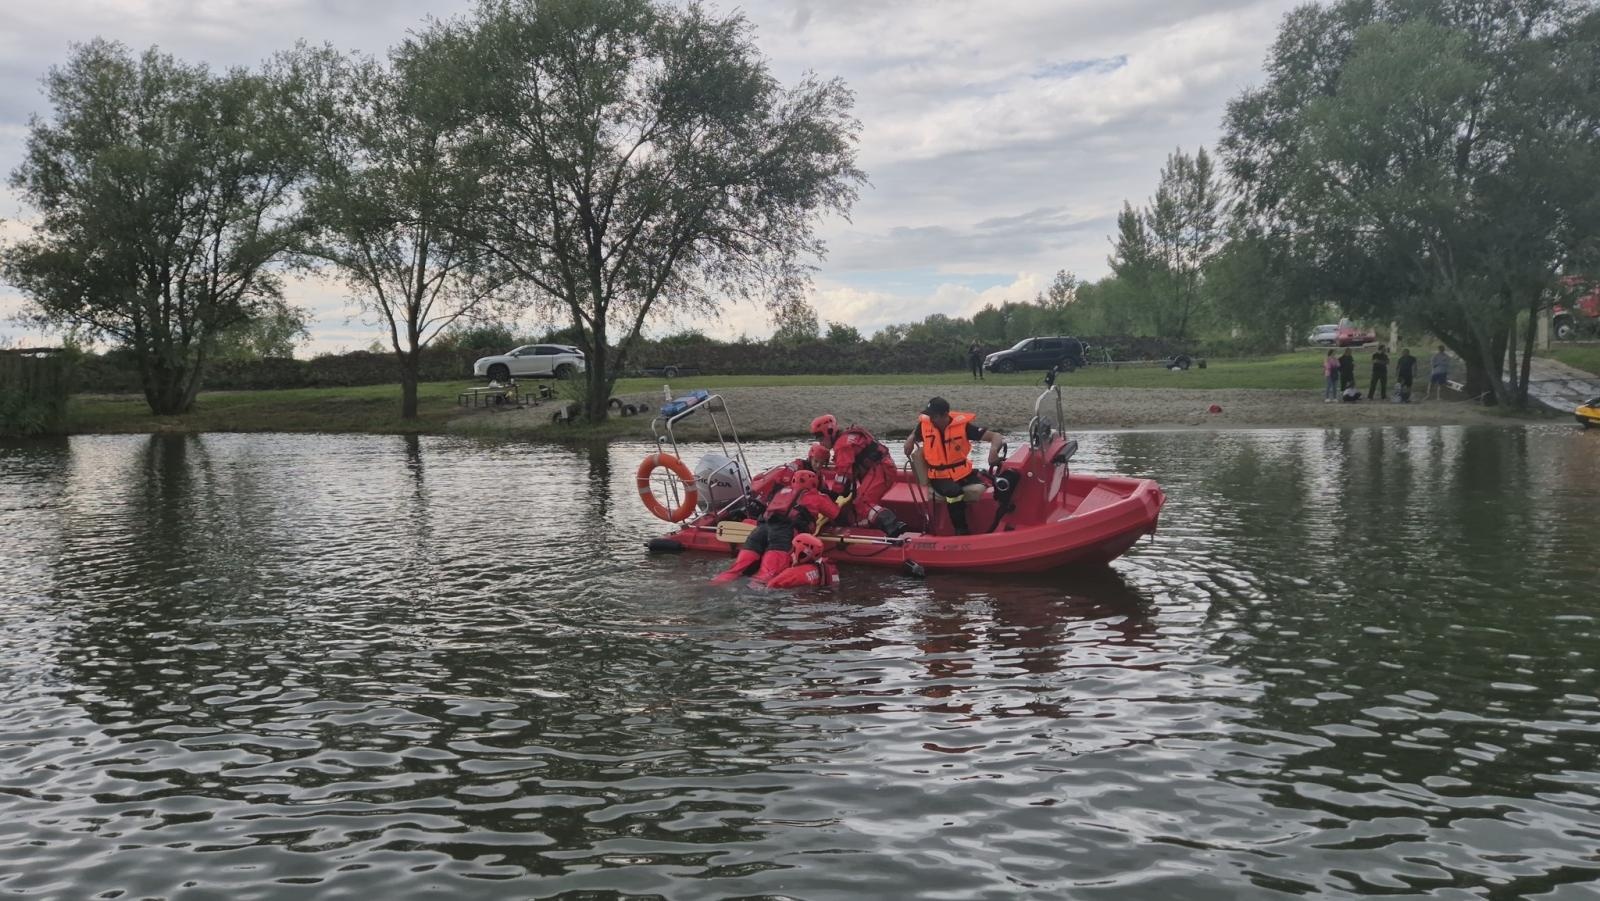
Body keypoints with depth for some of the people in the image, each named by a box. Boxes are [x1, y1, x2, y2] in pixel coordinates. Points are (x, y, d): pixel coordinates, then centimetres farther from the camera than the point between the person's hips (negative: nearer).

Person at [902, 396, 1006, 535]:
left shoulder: (963, 424, -14)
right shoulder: (924, 424, -6)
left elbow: (996, 436, -14)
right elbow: (912, 437, 20)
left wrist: (993, 451, -35)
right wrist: (910, 442, -4)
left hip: (962, 472, 0)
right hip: (939, 476, 0)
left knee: (978, 490, -30)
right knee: (954, 492, -32)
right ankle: (961, 530, -16)